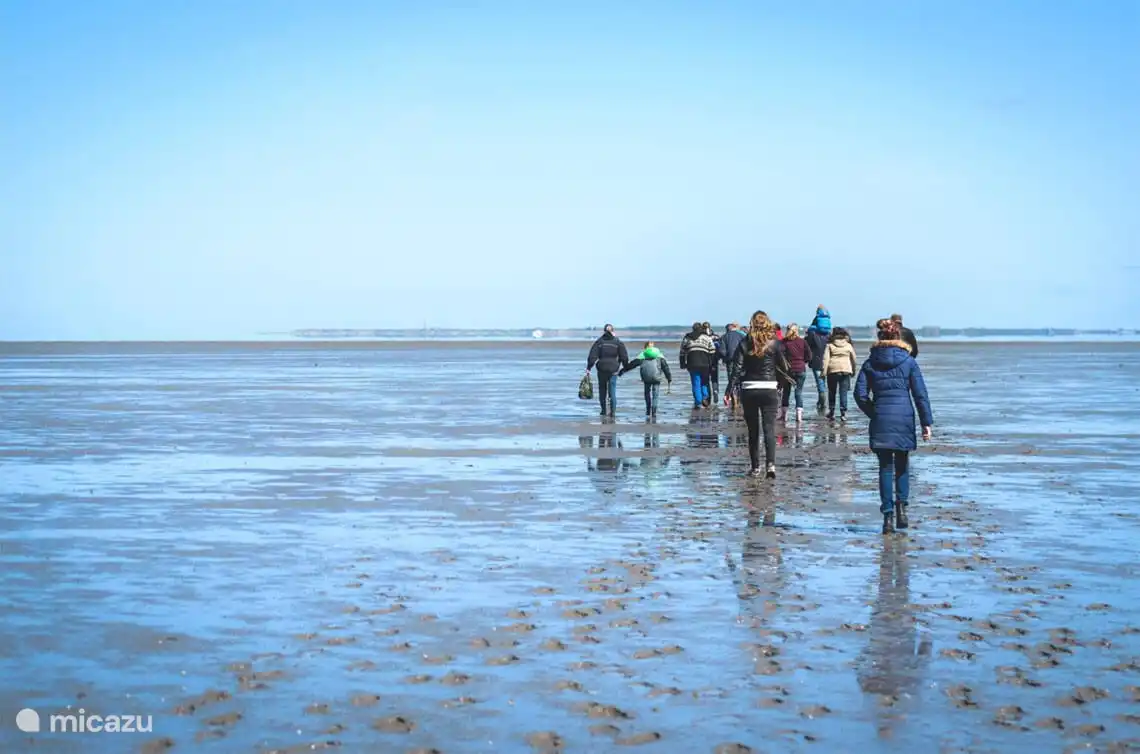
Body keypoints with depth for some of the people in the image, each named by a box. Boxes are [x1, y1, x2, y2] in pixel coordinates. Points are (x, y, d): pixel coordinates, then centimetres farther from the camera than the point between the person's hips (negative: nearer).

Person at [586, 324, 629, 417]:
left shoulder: (599, 341, 1)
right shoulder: (618, 342, 1)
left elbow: (592, 356, -6)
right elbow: (624, 357, 0)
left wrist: (588, 368, -3)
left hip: (602, 369, 0)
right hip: (613, 370, 0)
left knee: (602, 390, 13)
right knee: (612, 391, 3)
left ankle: (604, 411, 17)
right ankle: (612, 411, -6)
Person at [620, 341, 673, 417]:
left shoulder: (642, 355, 8)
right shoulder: (659, 355, 11)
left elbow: (631, 364, 5)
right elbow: (665, 367, 9)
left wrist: (622, 371, 10)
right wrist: (669, 379, 11)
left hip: (646, 378, 1)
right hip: (657, 377, -1)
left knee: (647, 393, 20)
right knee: (656, 394, 6)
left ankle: (648, 410, 24)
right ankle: (654, 412, -5)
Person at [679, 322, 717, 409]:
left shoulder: (687, 338, 15)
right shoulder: (707, 337, 6)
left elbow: (682, 352, 16)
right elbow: (712, 352, 1)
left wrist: (683, 364, 20)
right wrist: (712, 364, 3)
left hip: (692, 364, 2)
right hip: (704, 363, -2)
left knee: (696, 383, 5)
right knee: (705, 381, 15)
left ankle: (697, 402, 0)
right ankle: (705, 397, -2)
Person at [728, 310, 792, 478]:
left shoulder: (745, 344, -1)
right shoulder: (775, 343, -2)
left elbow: (737, 368, -6)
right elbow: (783, 367, 2)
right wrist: (783, 382, 20)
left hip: (748, 390, 1)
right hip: (769, 389, -1)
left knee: (753, 430, 11)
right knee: (769, 428, -3)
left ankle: (755, 467, 15)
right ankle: (770, 464, -20)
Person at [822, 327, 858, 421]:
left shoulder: (830, 345, 1)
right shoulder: (849, 346, 7)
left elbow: (825, 359, -7)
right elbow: (853, 360, 13)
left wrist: (824, 371, -8)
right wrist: (854, 371, 25)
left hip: (833, 371, -1)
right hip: (846, 371, 1)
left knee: (832, 392, 12)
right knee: (843, 393, 2)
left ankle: (831, 412, 17)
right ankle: (843, 413, -4)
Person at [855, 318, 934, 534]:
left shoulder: (870, 363, 3)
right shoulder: (909, 361, 0)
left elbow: (860, 394, 0)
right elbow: (920, 394, -2)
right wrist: (926, 422, 1)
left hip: (880, 420, 1)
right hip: (904, 419, -1)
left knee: (885, 468, 6)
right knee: (902, 465, 16)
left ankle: (888, 515, -1)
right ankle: (901, 505, 0)